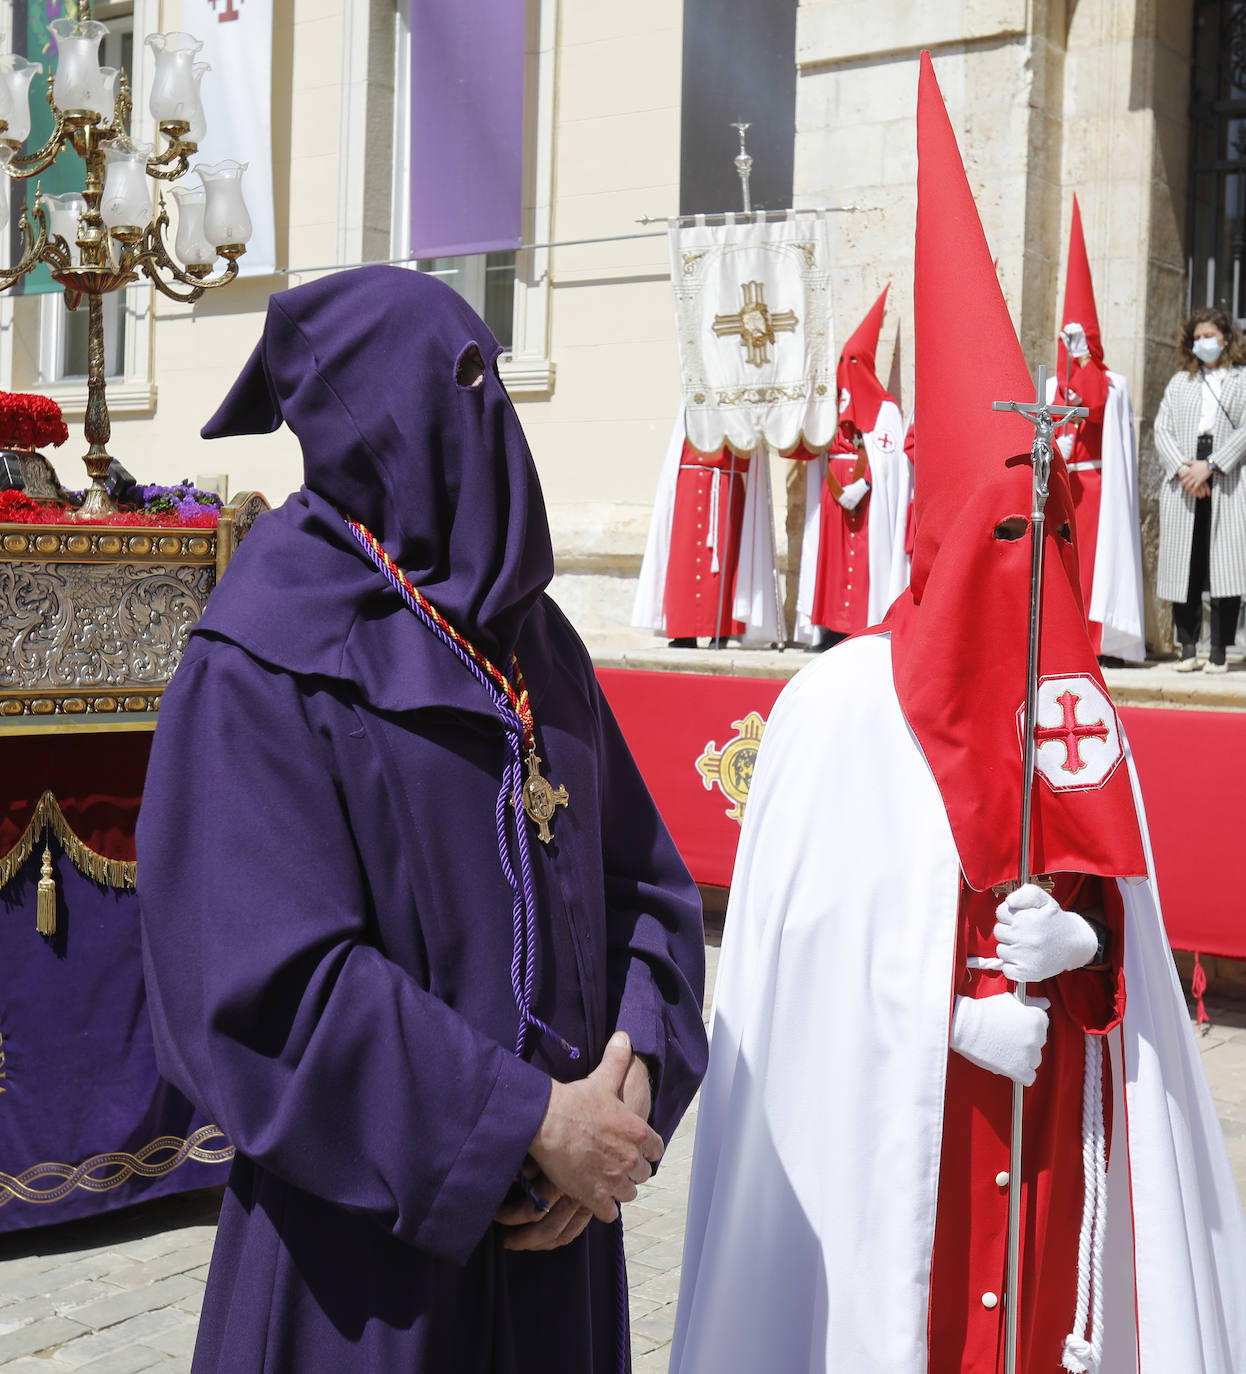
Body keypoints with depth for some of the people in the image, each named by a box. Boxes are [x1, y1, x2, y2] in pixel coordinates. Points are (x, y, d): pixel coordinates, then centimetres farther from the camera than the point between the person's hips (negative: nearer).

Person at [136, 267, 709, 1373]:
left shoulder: (539, 645, 6)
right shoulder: (263, 671, -14)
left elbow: (647, 879, 8)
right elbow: (270, 982, -20)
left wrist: (632, 1075, -9)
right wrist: (530, 1121, -18)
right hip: (367, 1227, -6)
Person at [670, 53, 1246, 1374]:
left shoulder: (1077, 704, 5)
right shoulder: (840, 705, -9)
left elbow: (1121, 908, 12)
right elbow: (807, 944, -9)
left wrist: (1080, 937, -4)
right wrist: (954, 1014, -14)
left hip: (1056, 1108, 5)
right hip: (887, 1116, -4)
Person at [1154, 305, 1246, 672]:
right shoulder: (1179, 381, 18)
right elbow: (1161, 429, 9)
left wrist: (1209, 466, -11)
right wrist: (1182, 469, -7)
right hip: (1181, 486, 2)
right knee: (1184, 568, 0)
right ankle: (1187, 648, 5)